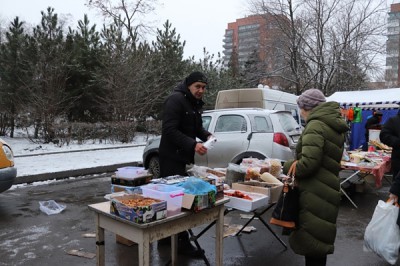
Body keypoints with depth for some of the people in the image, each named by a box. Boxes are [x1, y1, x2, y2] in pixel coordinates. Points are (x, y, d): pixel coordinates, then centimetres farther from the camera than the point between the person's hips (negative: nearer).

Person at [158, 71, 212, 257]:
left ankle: (168, 235, 29)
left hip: (181, 156, 10)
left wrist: (206, 135, 1)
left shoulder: (195, 103, 14)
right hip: (171, 157, -10)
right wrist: (193, 145, -30)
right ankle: (182, 242, 3)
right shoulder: (176, 100, -16)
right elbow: (169, 130, -24)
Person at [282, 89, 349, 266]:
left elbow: (308, 163, -25)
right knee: (319, 240, 21)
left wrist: (288, 166, -7)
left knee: (312, 242, 2)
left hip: (316, 196, -9)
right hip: (329, 191, 9)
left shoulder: (315, 126, -17)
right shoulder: (334, 126, 12)